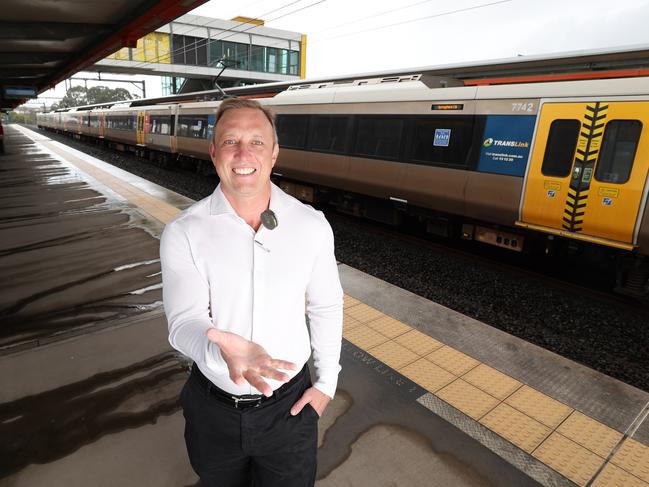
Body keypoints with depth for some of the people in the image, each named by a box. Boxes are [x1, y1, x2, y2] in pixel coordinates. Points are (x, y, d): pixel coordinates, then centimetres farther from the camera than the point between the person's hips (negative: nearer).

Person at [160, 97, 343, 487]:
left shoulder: (312, 226, -11)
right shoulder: (184, 233, -15)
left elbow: (326, 307, -1)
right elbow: (185, 323, -22)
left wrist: (327, 381, 3)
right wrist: (226, 352, -43)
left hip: (289, 405, 0)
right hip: (213, 408, 1)